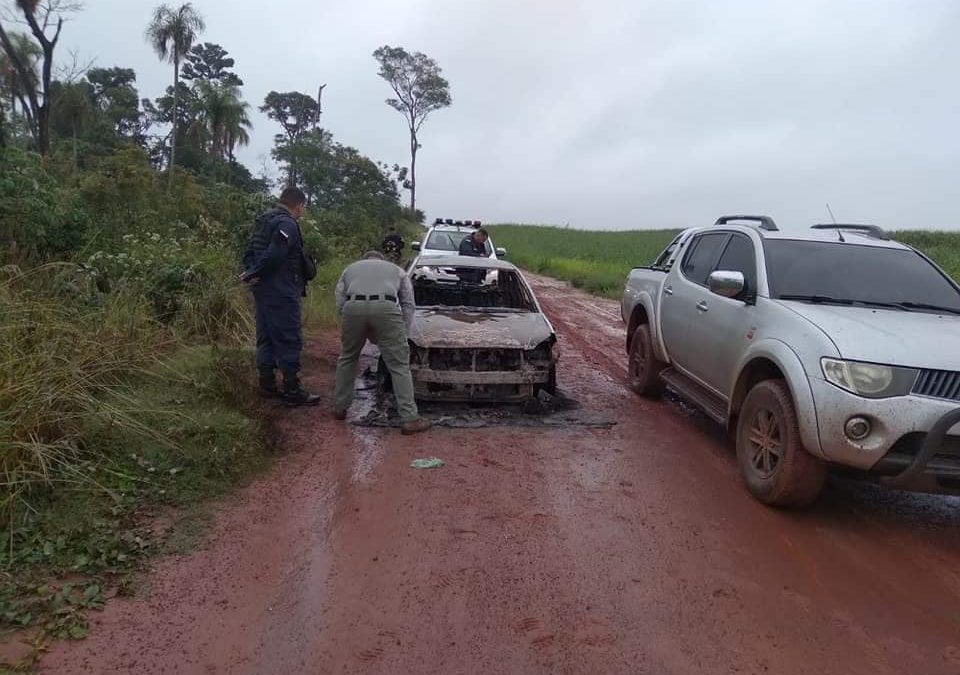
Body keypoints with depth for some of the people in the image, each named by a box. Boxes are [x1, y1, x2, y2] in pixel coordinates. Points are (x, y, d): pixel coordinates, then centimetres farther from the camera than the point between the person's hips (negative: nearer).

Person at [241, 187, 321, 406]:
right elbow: (274, 255, -25)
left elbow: (250, 252, 14)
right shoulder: (288, 224, -14)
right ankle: (292, 390, 0)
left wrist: (250, 273, -1)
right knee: (290, 340, -4)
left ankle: (267, 384, 22)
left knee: (266, 338, 15)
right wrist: (253, 274, -15)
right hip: (281, 292, -10)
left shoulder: (263, 221, 17)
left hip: (262, 290, 10)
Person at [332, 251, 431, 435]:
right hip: (386, 307, -1)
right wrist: (402, 336, 28)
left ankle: (339, 407, 32)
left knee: (347, 359, 24)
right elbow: (409, 305, 23)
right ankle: (409, 418, 1)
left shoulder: (350, 269, 36)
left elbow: (339, 304, 24)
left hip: (353, 307, 2)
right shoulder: (396, 270, 35)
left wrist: (365, 332, 30)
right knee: (399, 365, 4)